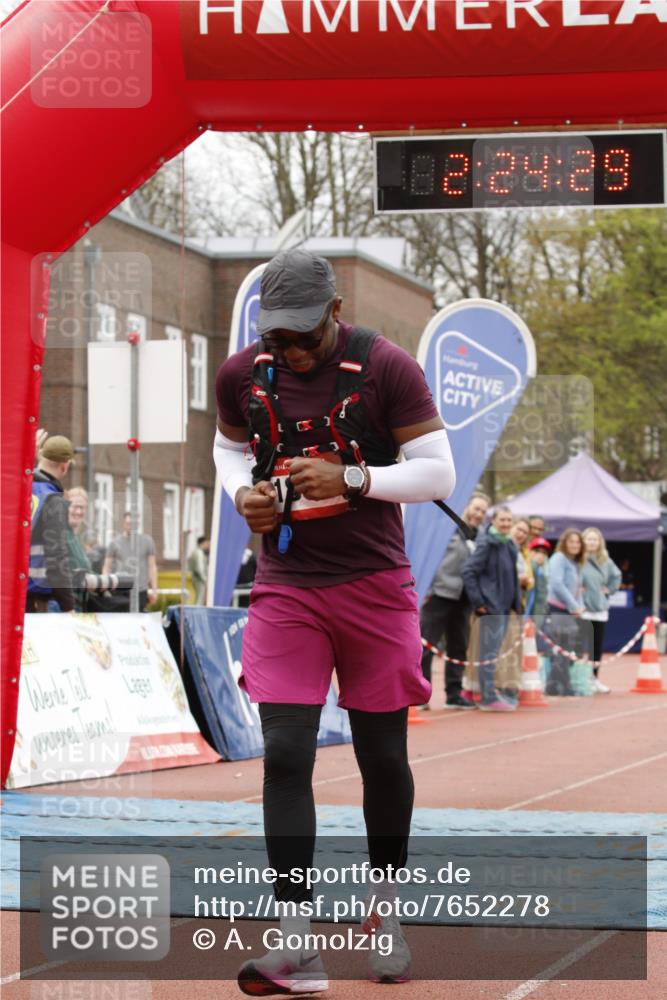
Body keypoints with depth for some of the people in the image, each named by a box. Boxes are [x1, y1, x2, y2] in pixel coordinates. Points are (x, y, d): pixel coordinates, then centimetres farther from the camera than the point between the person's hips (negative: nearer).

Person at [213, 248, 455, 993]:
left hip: (375, 588, -1)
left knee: (382, 755, 7)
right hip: (285, 588, 2)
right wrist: (243, 492, -3)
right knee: (284, 754, -10)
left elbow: (438, 472, -10)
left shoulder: (386, 368, -11)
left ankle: (385, 910, 29)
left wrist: (353, 479, -23)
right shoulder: (242, 374, 0)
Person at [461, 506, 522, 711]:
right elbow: (468, 572, -16)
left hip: (504, 606, 8)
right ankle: (489, 698, -4)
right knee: (490, 652, -6)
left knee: (495, 652, 14)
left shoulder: (510, 545, 13)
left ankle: (491, 692, 22)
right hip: (490, 606, -8)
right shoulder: (486, 544, -12)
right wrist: (478, 602, -17)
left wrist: (516, 601, 15)